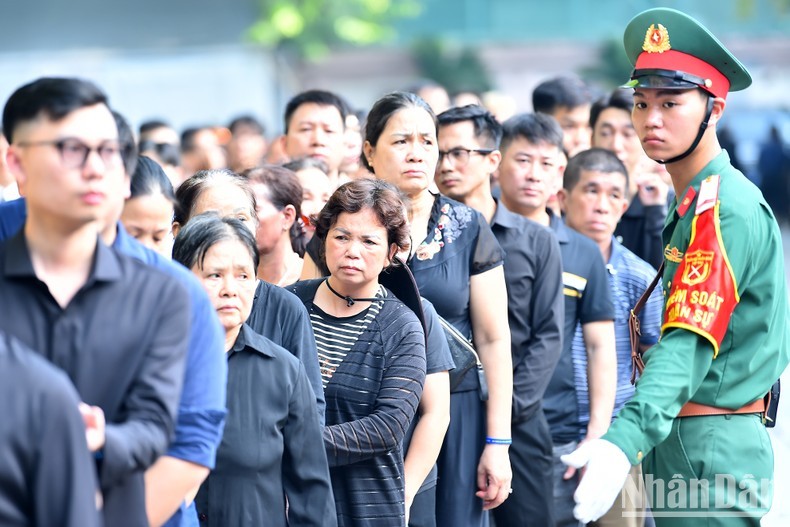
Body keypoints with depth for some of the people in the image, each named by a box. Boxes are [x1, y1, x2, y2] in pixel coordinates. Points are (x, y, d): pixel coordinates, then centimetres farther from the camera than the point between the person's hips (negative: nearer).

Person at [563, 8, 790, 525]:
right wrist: (622, 443, 11)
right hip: (680, 443, 10)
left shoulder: (725, 210, -18)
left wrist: (623, 443, -41)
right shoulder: (694, 203, 14)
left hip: (710, 450, -10)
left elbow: (689, 347, -29)